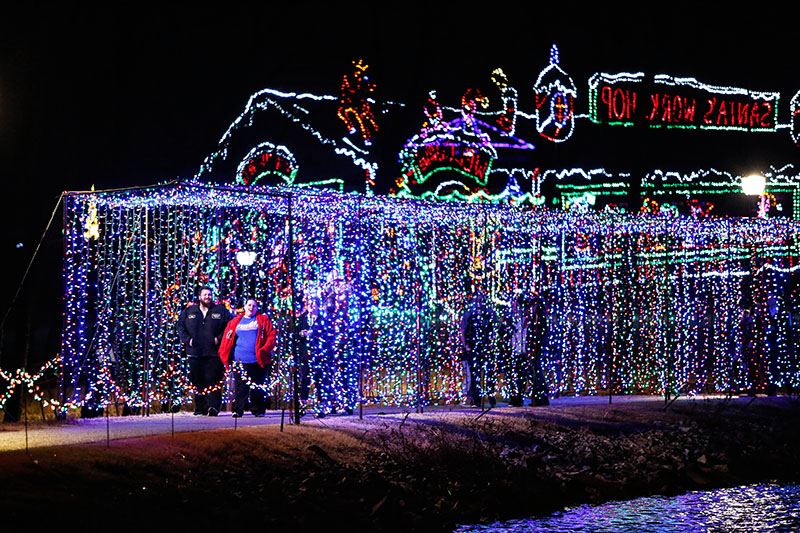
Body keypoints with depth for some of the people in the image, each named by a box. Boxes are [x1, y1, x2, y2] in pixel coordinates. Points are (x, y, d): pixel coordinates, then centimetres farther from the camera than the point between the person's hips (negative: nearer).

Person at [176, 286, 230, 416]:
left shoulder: (220, 311, 6)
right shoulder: (189, 311, 12)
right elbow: (180, 326, 15)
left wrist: (220, 338, -8)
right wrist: (187, 339, 1)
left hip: (214, 353, -3)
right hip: (195, 352, 3)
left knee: (213, 381, -9)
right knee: (197, 382, 5)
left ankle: (213, 407, -12)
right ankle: (200, 408, 11)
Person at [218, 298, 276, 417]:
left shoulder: (263, 320, 8)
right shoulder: (235, 321, 12)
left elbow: (271, 335, 0)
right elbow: (227, 338, 8)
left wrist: (265, 349, -13)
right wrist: (224, 354, -2)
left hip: (258, 361, -1)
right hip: (240, 361, 1)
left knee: (258, 388, 5)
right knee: (240, 388, -2)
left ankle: (258, 410, 12)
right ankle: (237, 410, -3)